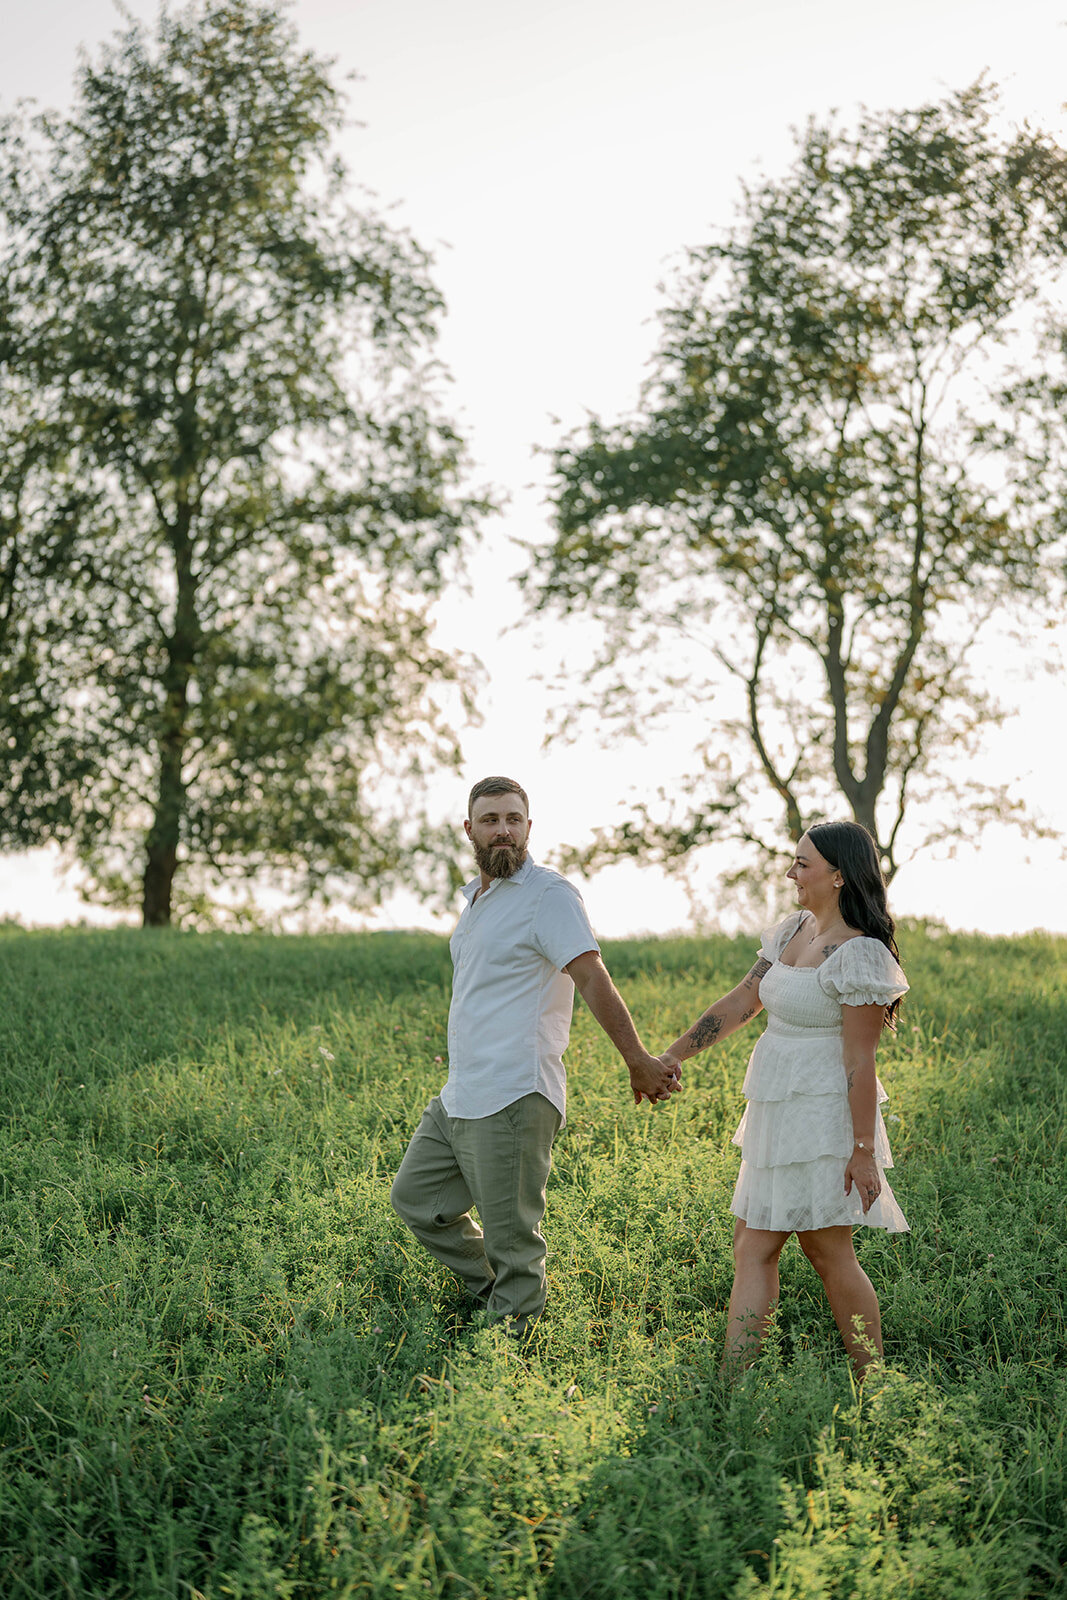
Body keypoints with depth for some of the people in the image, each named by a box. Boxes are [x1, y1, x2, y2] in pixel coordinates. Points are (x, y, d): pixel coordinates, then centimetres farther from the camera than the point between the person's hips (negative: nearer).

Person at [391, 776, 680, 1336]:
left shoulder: (549, 895, -11)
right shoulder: (477, 897, 17)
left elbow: (592, 980, -22)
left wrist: (637, 1061, -31)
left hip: (512, 1100, -10)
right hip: (458, 1096, 10)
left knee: (511, 1236, -3)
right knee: (415, 1195, 19)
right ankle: (491, 1290, 31)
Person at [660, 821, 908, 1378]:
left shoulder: (858, 954, -16)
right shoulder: (795, 930, 11)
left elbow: (860, 1062, -18)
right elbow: (741, 1002, 14)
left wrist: (863, 1149, -18)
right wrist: (671, 1056, 11)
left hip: (824, 1118, -9)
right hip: (777, 1115, 9)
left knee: (828, 1251, -2)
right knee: (751, 1247, 7)